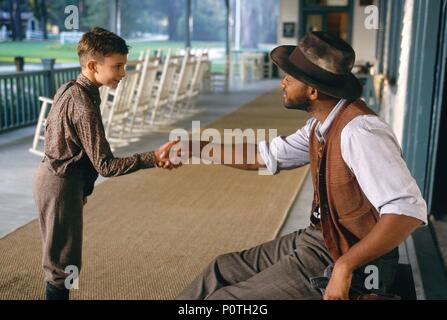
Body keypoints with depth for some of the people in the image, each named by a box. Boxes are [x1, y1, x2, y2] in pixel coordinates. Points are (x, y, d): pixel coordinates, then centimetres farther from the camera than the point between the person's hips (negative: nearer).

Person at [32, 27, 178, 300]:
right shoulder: (84, 107, -25)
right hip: (62, 187, -10)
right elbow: (106, 165, -26)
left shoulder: (68, 90, 4)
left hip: (49, 177, 10)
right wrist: (153, 158, -35)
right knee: (64, 263, 1)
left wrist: (80, 186, 20)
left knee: (59, 257, 22)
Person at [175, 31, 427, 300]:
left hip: (353, 260, -9)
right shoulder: (321, 124, 3)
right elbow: (267, 156, 11)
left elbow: (408, 211, -34)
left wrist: (344, 266, -33)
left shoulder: (359, 131, -27)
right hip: (317, 239, 9)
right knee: (222, 269, 12)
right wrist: (191, 148, 10)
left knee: (224, 296, -7)